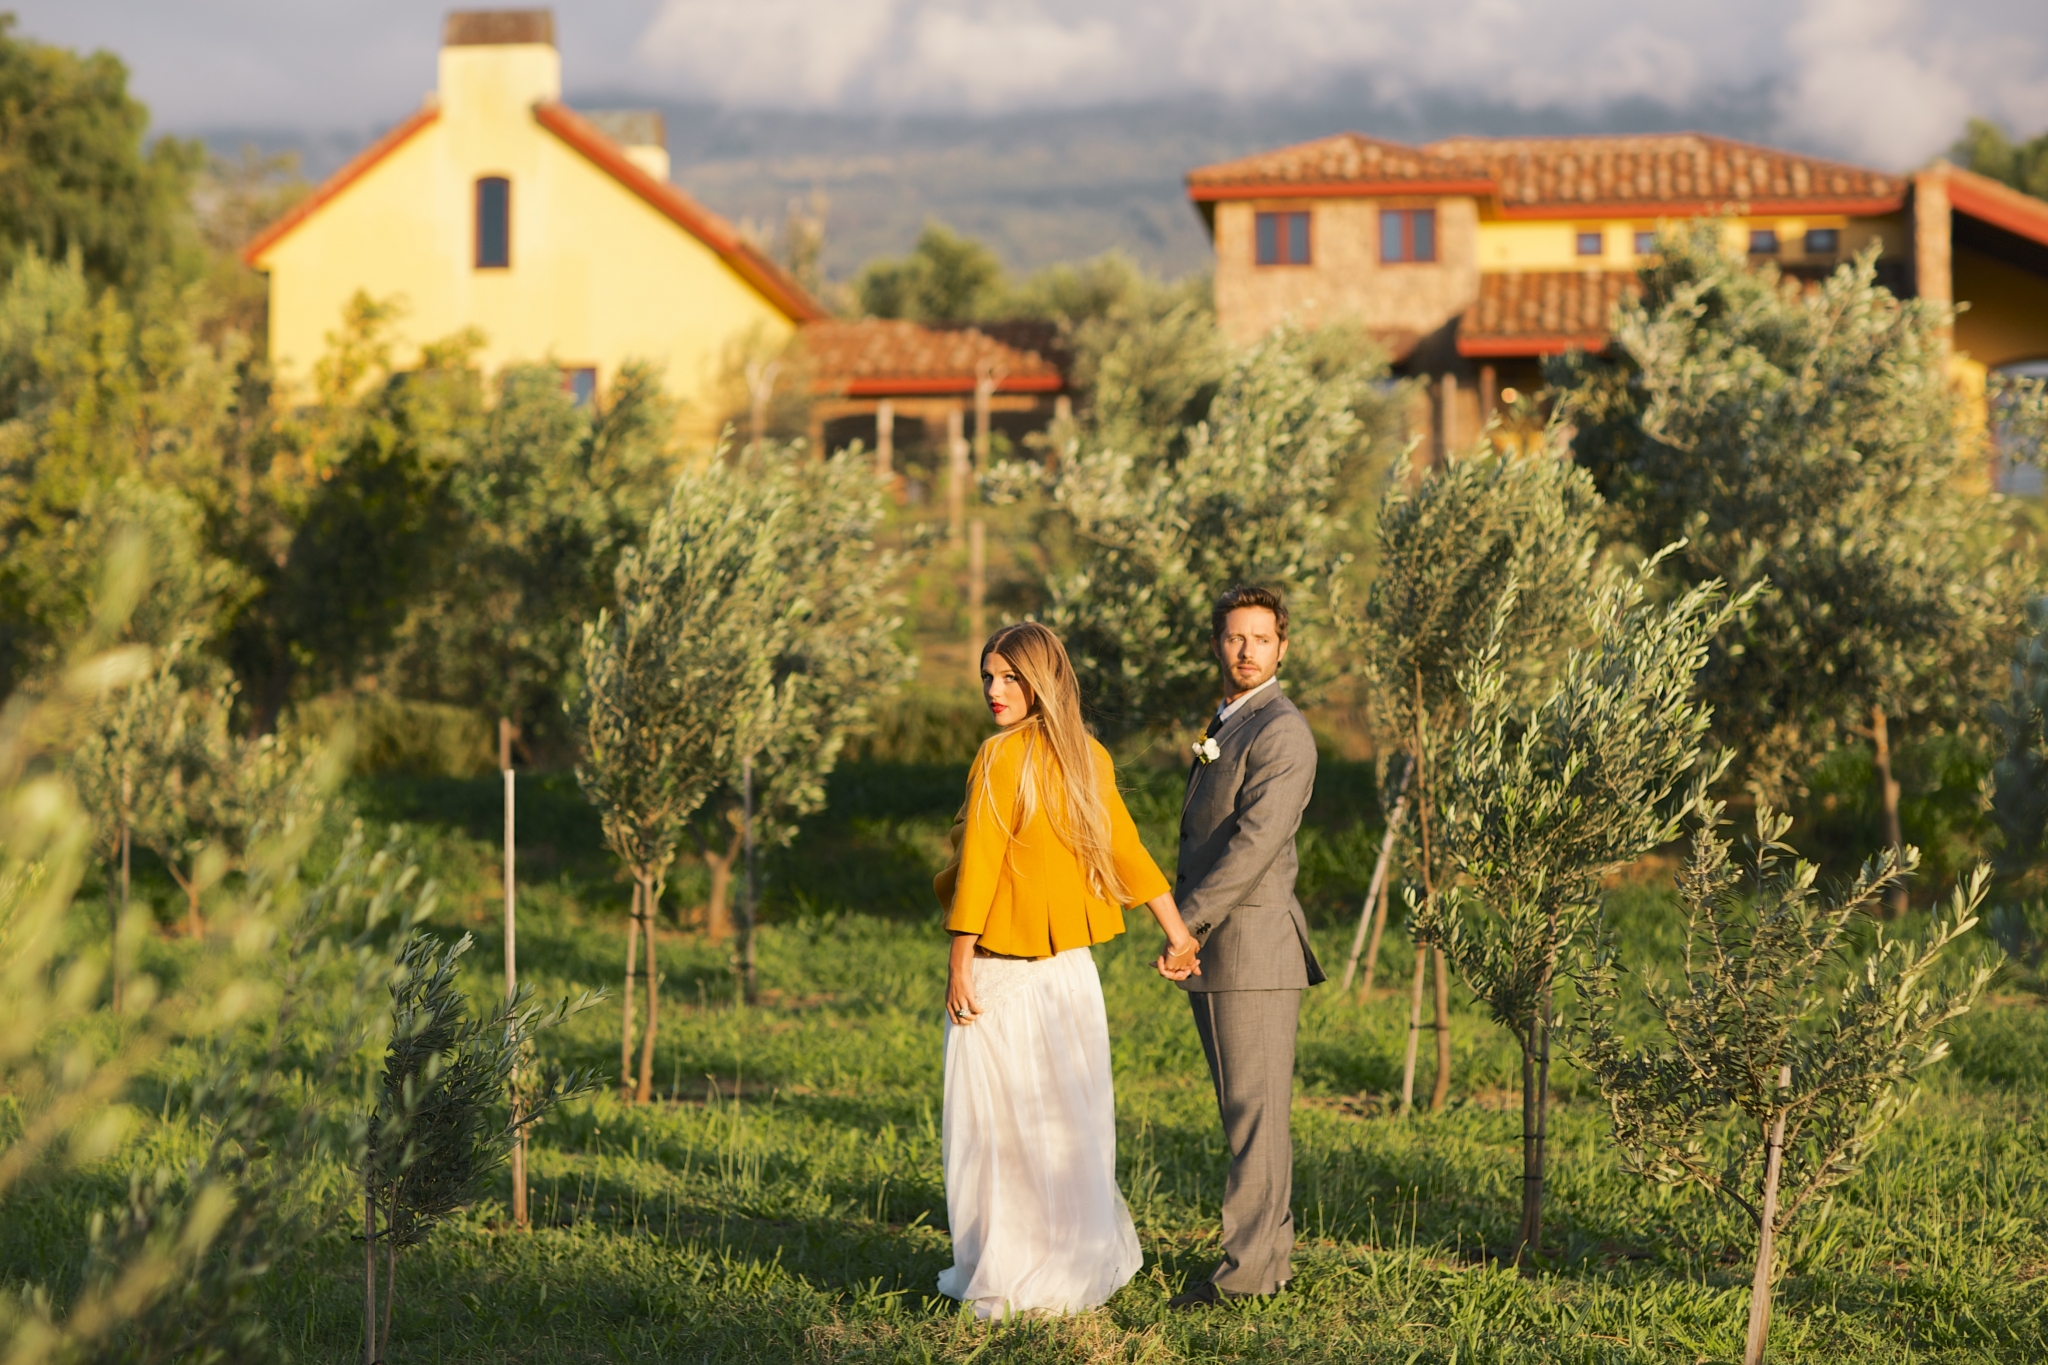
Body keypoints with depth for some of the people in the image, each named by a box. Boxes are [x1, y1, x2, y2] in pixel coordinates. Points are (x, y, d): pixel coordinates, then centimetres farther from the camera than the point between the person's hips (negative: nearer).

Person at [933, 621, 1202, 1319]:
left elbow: (978, 867, -15)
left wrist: (960, 965, -12)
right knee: (1069, 1117, 14)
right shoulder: (1089, 758, 6)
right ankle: (1076, 1266, 21)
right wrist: (1177, 931, 17)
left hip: (1000, 972, -7)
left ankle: (1006, 1278, 6)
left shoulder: (1000, 758, -14)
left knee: (995, 1122, 2)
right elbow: (1125, 849, 12)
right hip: (1070, 969, 7)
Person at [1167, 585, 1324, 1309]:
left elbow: (1256, 841, -20)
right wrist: (1190, 932, 17)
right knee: (1245, 1107, 12)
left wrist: (1186, 922, -18)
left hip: (1254, 944, -10)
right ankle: (1270, 1248, 18)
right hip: (1216, 951, 10)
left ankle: (1248, 1268, -4)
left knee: (1255, 1107, -6)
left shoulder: (1282, 732, -11)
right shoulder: (1223, 727, 20)